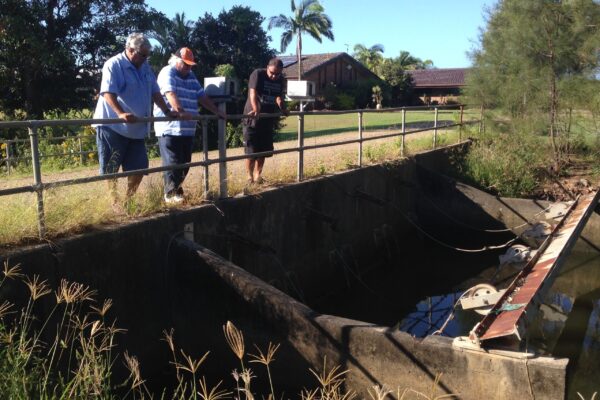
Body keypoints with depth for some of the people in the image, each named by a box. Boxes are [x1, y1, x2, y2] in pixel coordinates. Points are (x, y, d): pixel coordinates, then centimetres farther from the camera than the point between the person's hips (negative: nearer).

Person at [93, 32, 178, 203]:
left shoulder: (145, 67, 12)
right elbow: (108, 93, -23)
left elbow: (154, 92, 18)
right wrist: (120, 114, -37)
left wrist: (167, 111, 10)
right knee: (110, 170, 0)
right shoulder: (113, 65, -11)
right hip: (112, 126, -7)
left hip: (136, 129, 7)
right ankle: (113, 204, 6)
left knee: (139, 167, 9)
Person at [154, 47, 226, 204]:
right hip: (169, 128, -8)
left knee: (185, 163, 9)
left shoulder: (191, 77, 20)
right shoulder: (168, 72, -6)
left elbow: (202, 97, 21)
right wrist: (180, 111, -37)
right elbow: (170, 93, -23)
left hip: (187, 129, 8)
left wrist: (217, 112, 14)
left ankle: (176, 190, 21)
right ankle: (171, 194, -1)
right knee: (172, 163, -8)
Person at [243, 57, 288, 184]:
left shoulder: (281, 80, 5)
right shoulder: (257, 74, -13)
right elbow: (253, 93, -26)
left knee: (263, 150, 8)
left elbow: (279, 97, 7)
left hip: (268, 119, 6)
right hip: (253, 117, -5)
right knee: (251, 150, -5)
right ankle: (249, 177, 4)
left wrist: (282, 109, -12)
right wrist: (256, 110, -41)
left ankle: (258, 175, 20)